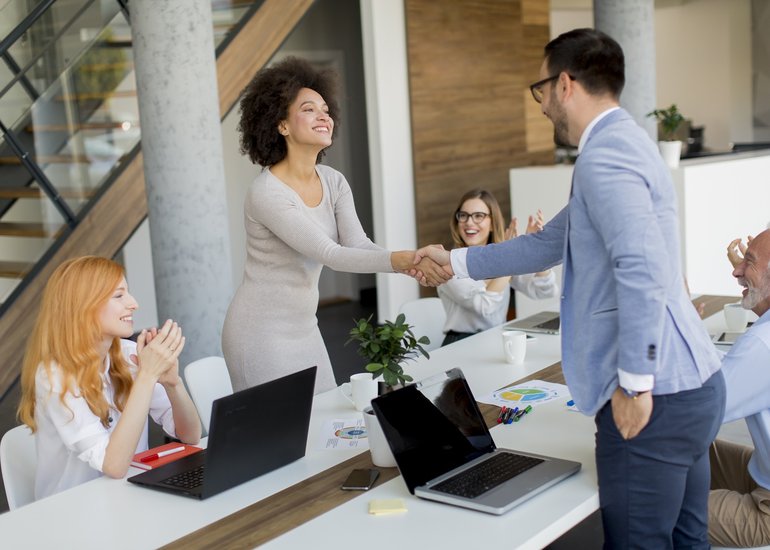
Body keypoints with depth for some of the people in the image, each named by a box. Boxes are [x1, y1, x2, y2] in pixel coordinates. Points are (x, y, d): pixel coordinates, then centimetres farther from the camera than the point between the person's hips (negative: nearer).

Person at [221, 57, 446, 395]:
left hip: (304, 328, 7)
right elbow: (330, 255, -27)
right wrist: (401, 259, -38)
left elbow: (358, 244, -11)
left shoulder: (333, 182, 2)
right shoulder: (266, 193, -21)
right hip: (262, 332, -7)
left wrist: (413, 264, -30)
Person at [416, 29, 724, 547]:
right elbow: (551, 243, 27)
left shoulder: (604, 155, -15)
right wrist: (457, 261, 32)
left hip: (654, 395, -10)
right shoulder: (623, 143, 19)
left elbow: (642, 268, -28)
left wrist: (633, 382, -23)